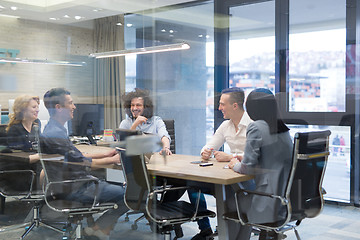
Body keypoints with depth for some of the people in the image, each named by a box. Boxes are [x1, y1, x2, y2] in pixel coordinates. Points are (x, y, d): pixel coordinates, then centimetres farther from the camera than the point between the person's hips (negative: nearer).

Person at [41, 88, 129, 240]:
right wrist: (112, 160, -7)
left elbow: (75, 157, 18)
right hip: (74, 189, -11)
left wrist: (105, 155, 11)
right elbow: (80, 162, -19)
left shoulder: (54, 129, 12)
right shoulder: (55, 134, -21)